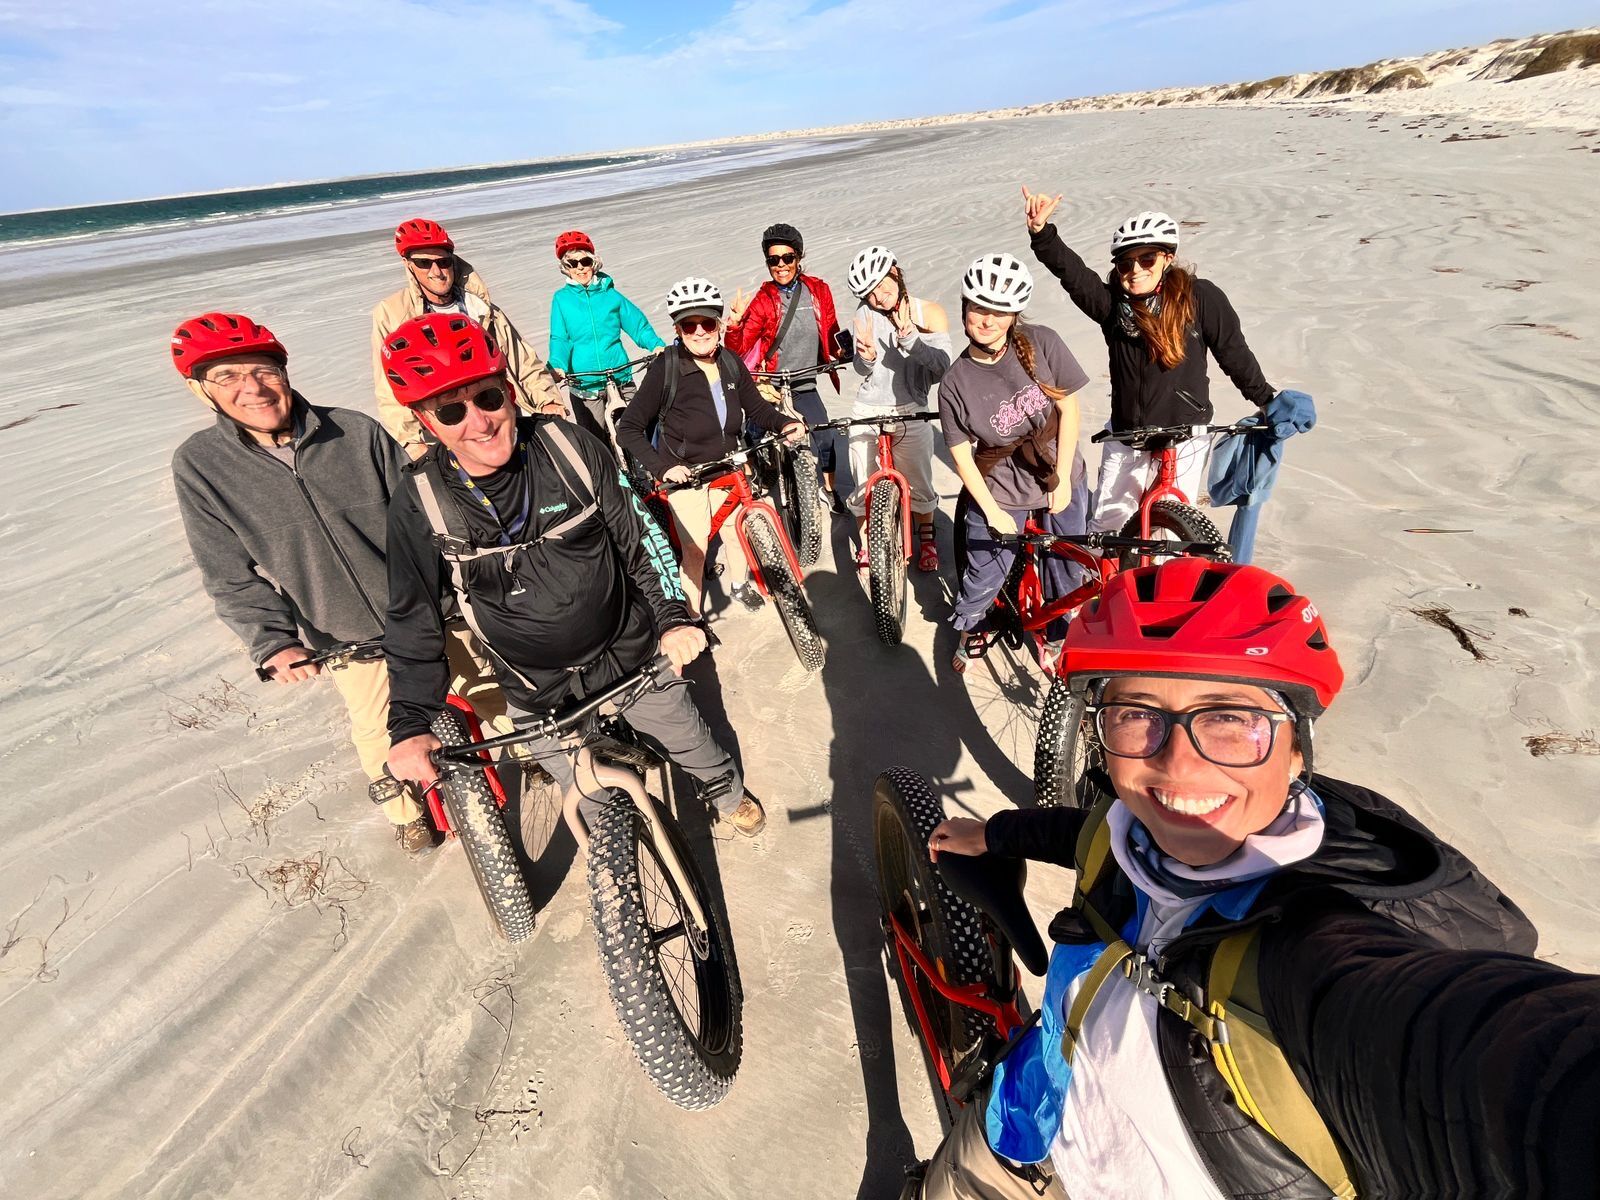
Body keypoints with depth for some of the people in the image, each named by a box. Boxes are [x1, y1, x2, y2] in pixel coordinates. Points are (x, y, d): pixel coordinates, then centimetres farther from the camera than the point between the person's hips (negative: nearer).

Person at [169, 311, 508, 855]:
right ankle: (406, 808, 44)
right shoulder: (198, 464, -8)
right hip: (346, 636, 1)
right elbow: (232, 577, -7)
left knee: (488, 695, 12)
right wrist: (273, 643, -21)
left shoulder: (357, 432, -12)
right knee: (379, 730, 15)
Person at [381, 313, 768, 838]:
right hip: (541, 695, 0)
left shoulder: (568, 446, -15)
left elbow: (640, 536, -6)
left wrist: (673, 616, -14)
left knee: (692, 743, 21)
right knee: (596, 810, 14)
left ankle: (728, 791, 53)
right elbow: (413, 622, -5)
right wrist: (409, 725, -11)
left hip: (634, 655, 1)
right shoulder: (420, 504, -15)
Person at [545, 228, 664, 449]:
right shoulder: (561, 299, 6)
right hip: (583, 384, 0)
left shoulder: (610, 294, 6)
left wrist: (657, 345, -14)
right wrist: (557, 366, -20)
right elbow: (559, 338, -1)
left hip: (621, 380, 1)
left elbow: (638, 325, 6)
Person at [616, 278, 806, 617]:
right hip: (684, 472, -4)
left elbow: (756, 408, 5)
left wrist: (784, 424, -15)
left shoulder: (730, 363, -7)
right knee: (695, 548, -5)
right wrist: (662, 467, -30)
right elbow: (628, 428, -20)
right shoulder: (666, 368, -21)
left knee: (736, 530, 15)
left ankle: (739, 583, 44)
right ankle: (691, 615, 15)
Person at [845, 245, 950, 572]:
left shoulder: (930, 313, -5)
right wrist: (866, 357, -22)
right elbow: (860, 370, 1)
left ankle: (926, 538, 36)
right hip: (868, 412, 1)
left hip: (911, 413, -1)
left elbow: (943, 365, -14)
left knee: (919, 486, 10)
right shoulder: (865, 314, -4)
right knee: (864, 487, 8)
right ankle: (866, 542, 31)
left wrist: (910, 339, -27)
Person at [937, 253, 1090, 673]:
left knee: (1066, 570, 12)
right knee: (984, 578, 5)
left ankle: (1056, 637, 38)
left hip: (1062, 480, 2)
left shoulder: (1043, 343, -12)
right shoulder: (955, 383, -14)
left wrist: (1062, 479, -9)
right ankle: (971, 629, 36)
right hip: (999, 493, -2)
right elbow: (962, 456, -10)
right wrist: (993, 512, -10)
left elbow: (1068, 409, -7)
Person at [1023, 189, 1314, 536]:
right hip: (1125, 438, 2)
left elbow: (1234, 352, 0)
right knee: (1103, 527, 11)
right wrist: (1041, 232, -35)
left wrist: (1267, 399, 4)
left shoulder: (1201, 297, -8)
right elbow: (1072, 271, -20)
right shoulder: (1112, 303, -5)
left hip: (1183, 438, -2)